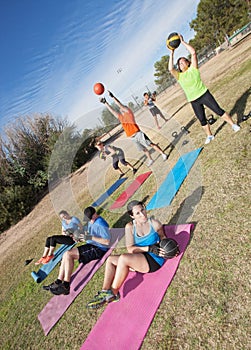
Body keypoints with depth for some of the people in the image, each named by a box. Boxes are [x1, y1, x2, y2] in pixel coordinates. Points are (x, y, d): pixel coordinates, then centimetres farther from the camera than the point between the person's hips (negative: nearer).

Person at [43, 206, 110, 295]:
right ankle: (58, 282, 7)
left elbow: (107, 241, -24)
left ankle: (66, 286, -9)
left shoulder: (101, 224, -19)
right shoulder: (91, 221, 10)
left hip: (99, 249, -10)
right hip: (91, 246, 10)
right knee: (66, 254, 0)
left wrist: (91, 238, -25)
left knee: (68, 254, -16)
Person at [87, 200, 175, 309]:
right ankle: (105, 291, -13)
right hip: (139, 259, 5)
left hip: (154, 259, -5)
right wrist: (149, 248, -19)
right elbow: (130, 249, -8)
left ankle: (113, 293, -14)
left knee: (123, 258, -28)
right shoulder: (130, 227, -1)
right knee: (110, 259, -7)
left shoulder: (154, 223, -5)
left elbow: (163, 237, 13)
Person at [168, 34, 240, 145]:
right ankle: (209, 135, 26)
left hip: (204, 94, -2)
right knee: (202, 120, 10)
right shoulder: (179, 76, 4)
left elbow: (193, 52, -11)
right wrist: (171, 54, -10)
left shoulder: (193, 68, 0)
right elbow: (170, 69, -14)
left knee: (219, 111, -1)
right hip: (194, 101, 3)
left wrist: (183, 42, -9)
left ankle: (233, 125, 14)